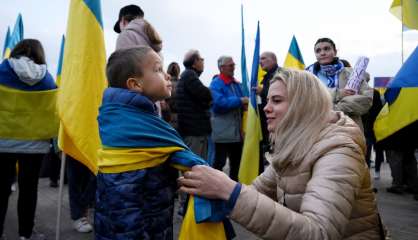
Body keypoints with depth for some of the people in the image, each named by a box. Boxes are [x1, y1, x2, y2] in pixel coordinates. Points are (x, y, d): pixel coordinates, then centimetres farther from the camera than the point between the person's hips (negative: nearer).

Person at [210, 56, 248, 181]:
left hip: (237, 130, 8)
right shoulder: (216, 83, -9)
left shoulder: (236, 83, 14)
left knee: (236, 161, 16)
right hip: (223, 131, -8)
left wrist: (244, 105, -1)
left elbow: (240, 103, 23)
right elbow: (219, 102, -25)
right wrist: (240, 101, -20)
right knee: (219, 161, -4)